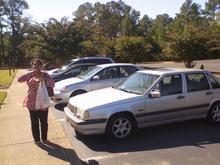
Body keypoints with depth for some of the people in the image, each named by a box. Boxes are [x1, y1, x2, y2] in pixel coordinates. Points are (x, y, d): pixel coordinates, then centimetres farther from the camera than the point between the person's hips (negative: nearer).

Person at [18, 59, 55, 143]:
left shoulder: (45, 74, 1)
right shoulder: (29, 75, 2)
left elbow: (52, 84, -7)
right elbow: (19, 79, -13)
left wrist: (44, 80, -23)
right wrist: (30, 73, -21)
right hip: (32, 102, 0)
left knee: (44, 122, 9)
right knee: (34, 122, 8)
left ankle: (44, 138, 25)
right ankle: (36, 139, 23)